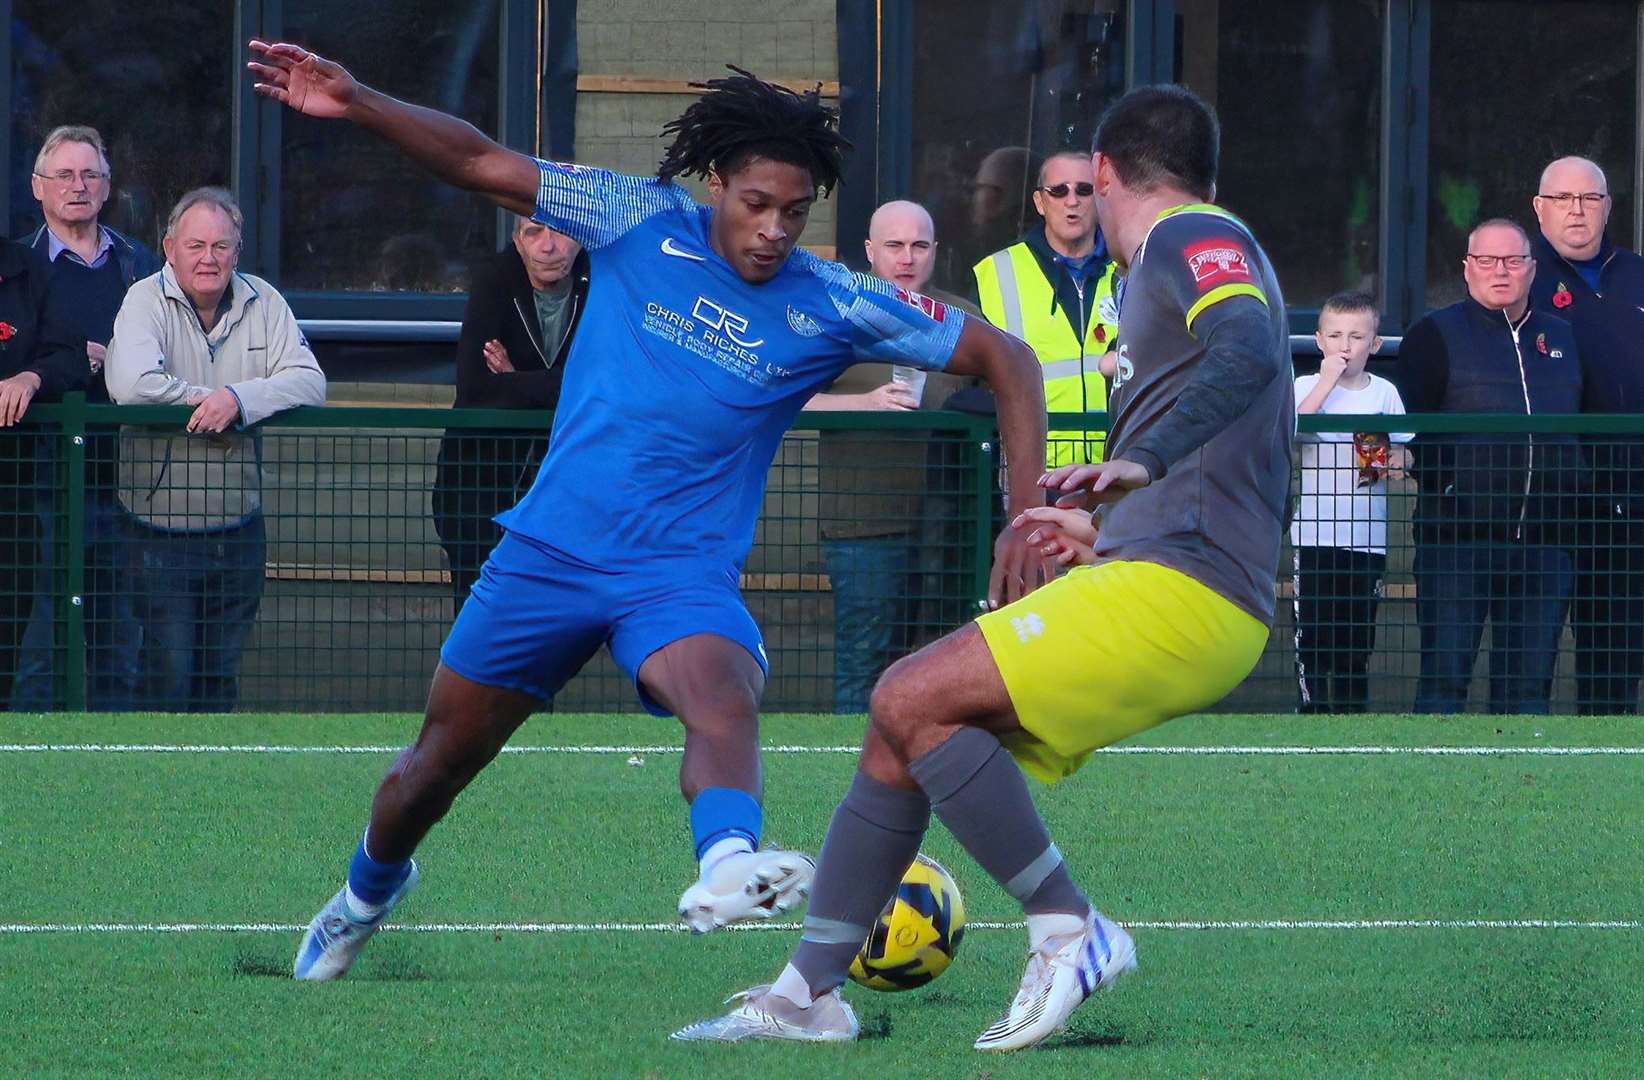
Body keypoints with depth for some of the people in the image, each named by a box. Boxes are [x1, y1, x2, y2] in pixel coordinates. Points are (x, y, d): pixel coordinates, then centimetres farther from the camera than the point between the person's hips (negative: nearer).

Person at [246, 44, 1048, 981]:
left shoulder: (834, 308, -6)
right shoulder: (643, 223, -5)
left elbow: (1003, 359, -2)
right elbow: (482, 164, -2)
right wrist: (355, 103, -14)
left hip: (684, 571, -2)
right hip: (550, 547, 2)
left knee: (724, 700, -36)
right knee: (442, 758, 12)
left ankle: (728, 869, -65)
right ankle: (369, 891, 44)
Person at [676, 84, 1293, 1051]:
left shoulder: (1192, 242, -3)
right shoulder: (1205, 249, 26)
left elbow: (1250, 350, -26)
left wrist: (1147, 462, -37)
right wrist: (1108, 544, 36)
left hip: (1177, 594, -10)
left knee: (912, 700, -17)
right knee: (903, 724, 9)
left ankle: (1071, 933, -12)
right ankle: (810, 994, 13)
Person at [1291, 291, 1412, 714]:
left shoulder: (1384, 393, 9)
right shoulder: (1306, 387, 1)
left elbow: (1401, 458, 12)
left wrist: (1385, 464, -10)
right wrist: (1328, 381, -18)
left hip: (1368, 534, 3)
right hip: (1316, 532, -3)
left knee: (1358, 639, 8)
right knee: (1312, 632, -8)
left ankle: (1353, 716, 15)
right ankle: (1311, 713, -6)